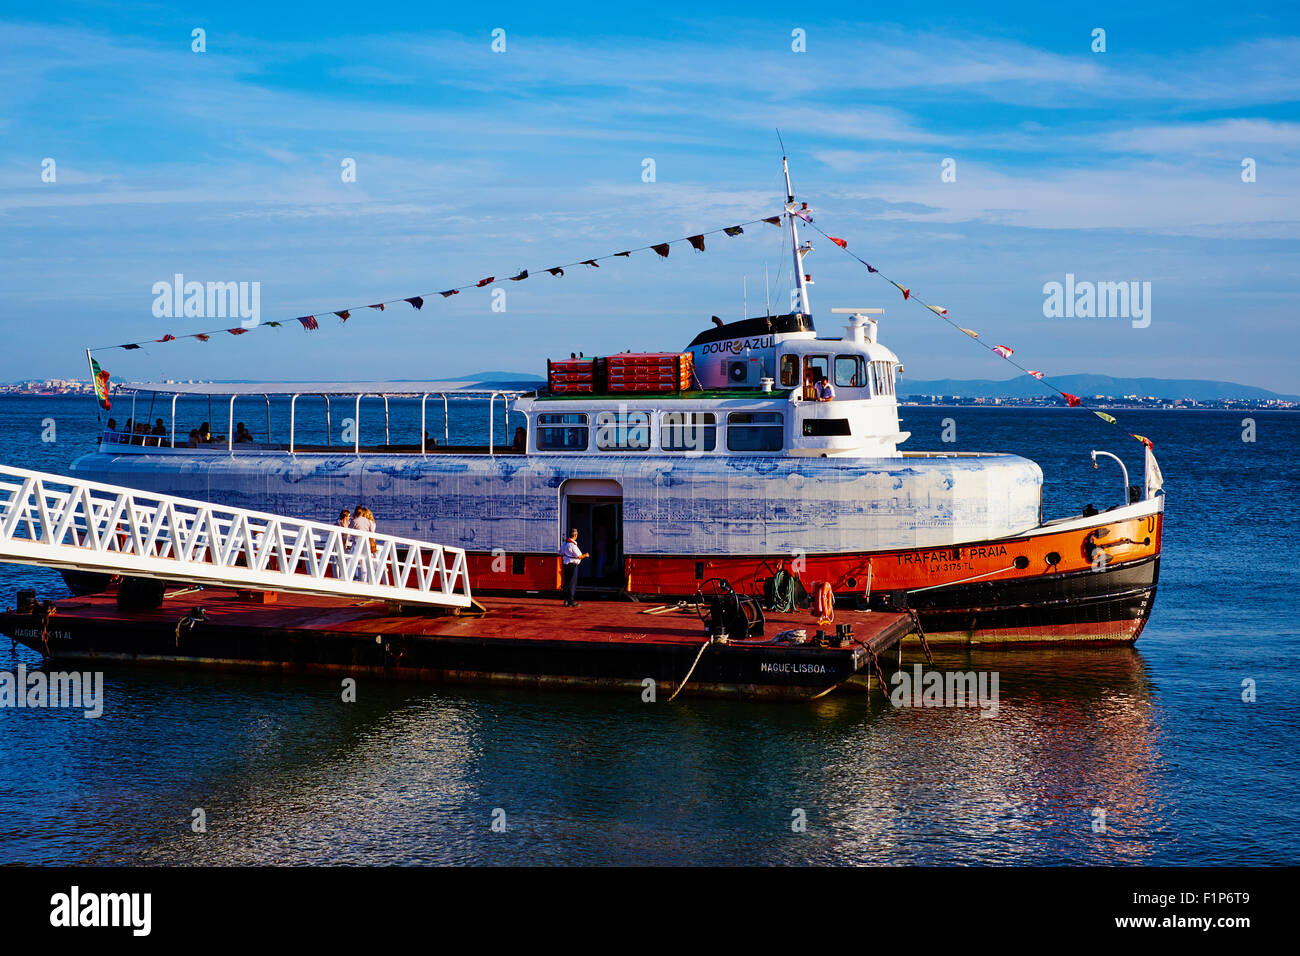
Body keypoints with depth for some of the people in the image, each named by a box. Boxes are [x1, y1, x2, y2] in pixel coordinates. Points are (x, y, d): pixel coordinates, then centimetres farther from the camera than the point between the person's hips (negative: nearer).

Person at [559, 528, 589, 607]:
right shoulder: (573, 545, -16)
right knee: (572, 583, -4)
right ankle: (571, 601, -4)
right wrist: (585, 555, 3)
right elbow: (579, 556, -13)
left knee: (566, 582, 11)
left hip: (566, 564, 8)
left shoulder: (564, 544, 10)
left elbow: (561, 554, 17)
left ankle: (566, 601, 15)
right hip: (573, 565, -8)